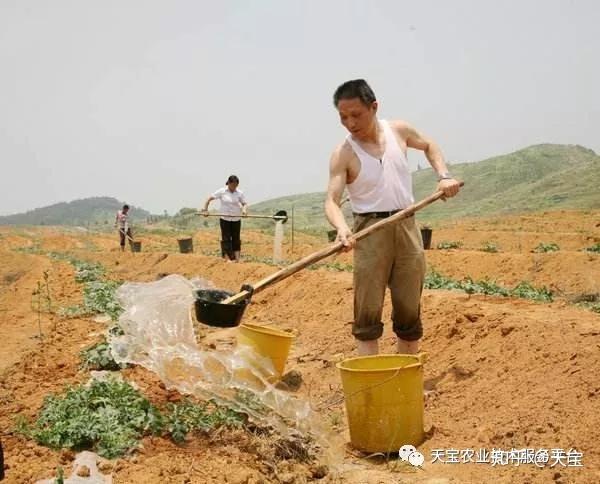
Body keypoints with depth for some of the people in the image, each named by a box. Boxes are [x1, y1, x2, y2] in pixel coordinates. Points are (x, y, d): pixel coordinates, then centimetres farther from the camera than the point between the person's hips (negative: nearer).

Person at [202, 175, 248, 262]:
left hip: (236, 220, 2)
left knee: (236, 239, 6)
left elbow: (245, 204, 0)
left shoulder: (239, 193, -1)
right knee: (226, 239, 0)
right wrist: (205, 210, -13)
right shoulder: (221, 191, -5)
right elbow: (209, 199, -3)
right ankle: (227, 259, 3)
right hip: (225, 219, -2)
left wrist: (244, 210, -23)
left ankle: (237, 259, 9)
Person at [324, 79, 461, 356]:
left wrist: (443, 176, 8)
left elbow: (429, 146, 24)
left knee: (409, 310, 8)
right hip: (370, 231, -4)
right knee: (368, 310, -7)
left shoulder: (399, 131, 3)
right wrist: (342, 228, -39)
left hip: (406, 227, 4)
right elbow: (332, 200, -18)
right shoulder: (343, 154, -8)